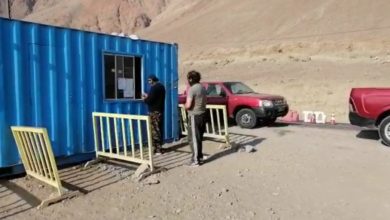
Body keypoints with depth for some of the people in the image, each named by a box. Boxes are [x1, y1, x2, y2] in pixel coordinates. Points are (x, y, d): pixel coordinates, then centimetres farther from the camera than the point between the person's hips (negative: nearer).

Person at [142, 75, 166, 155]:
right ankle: (159, 148, 20)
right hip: (160, 111, 10)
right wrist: (148, 96, 18)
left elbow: (150, 100, -20)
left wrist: (144, 99, 0)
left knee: (155, 130, -5)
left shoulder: (154, 88, -16)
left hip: (154, 112, -10)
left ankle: (157, 149, -2)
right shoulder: (161, 86, 14)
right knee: (159, 129, 13)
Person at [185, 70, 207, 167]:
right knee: (199, 137, 17)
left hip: (194, 116, -8)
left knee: (193, 138, -1)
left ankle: (196, 160, 3)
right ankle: (200, 156, 26)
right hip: (202, 114, 8)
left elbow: (188, 105, -20)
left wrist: (185, 105, 0)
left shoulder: (192, 89, -17)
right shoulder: (202, 88, 9)